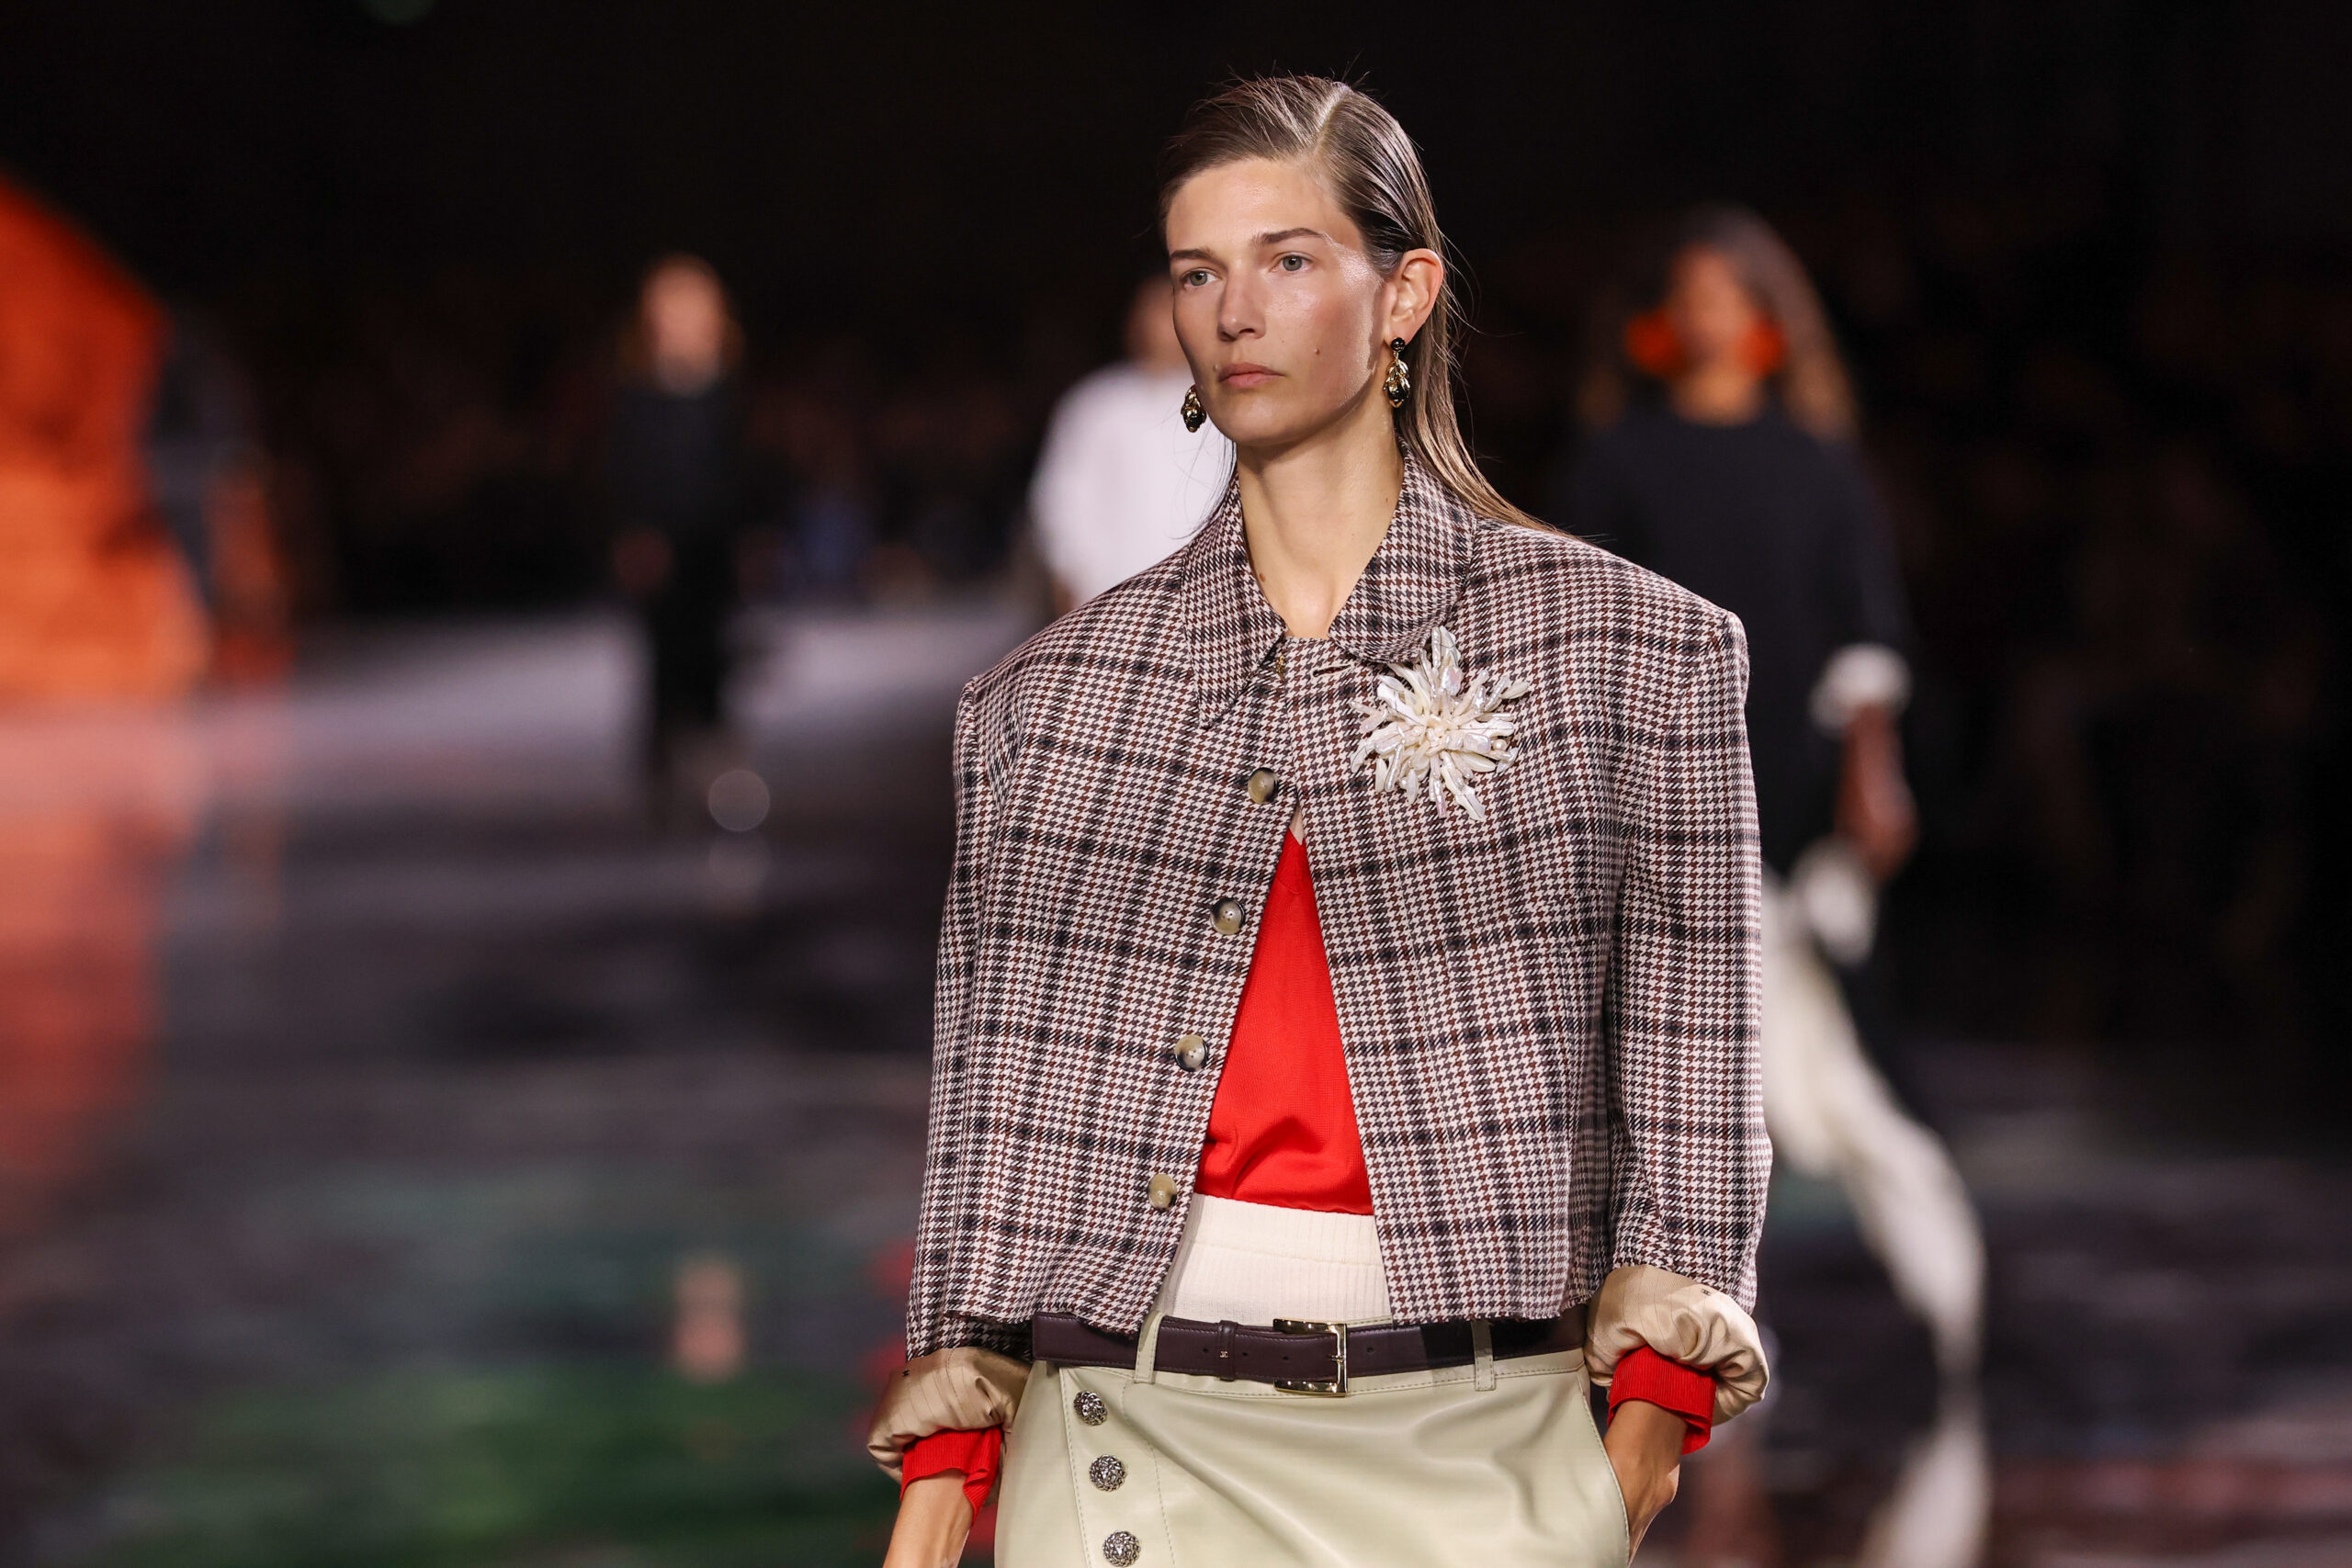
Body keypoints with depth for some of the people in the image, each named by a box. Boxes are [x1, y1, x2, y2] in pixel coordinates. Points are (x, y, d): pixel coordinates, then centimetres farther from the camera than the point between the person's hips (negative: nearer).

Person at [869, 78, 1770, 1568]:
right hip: (1133, 1438, 2)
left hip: (1472, 1443, -2)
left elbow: (1689, 1072, 2)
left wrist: (1643, 1435, -7)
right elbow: (987, 1098, 12)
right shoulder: (1052, 694, 11)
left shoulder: (1631, 649, 4)